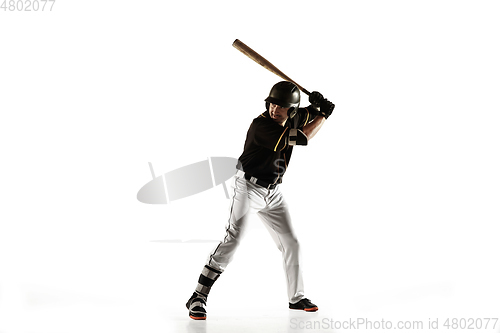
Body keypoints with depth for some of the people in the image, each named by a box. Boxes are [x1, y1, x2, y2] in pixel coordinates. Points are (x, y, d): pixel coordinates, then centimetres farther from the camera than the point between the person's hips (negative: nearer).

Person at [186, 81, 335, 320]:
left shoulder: (292, 119, -1)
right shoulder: (261, 125, -23)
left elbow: (313, 114, 15)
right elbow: (302, 138, -25)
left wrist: (318, 105, -9)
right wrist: (324, 115, -13)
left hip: (272, 193, 8)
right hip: (248, 187, -7)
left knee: (290, 243, 10)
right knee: (233, 239, -19)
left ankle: (296, 298, 26)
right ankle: (198, 298, -17)